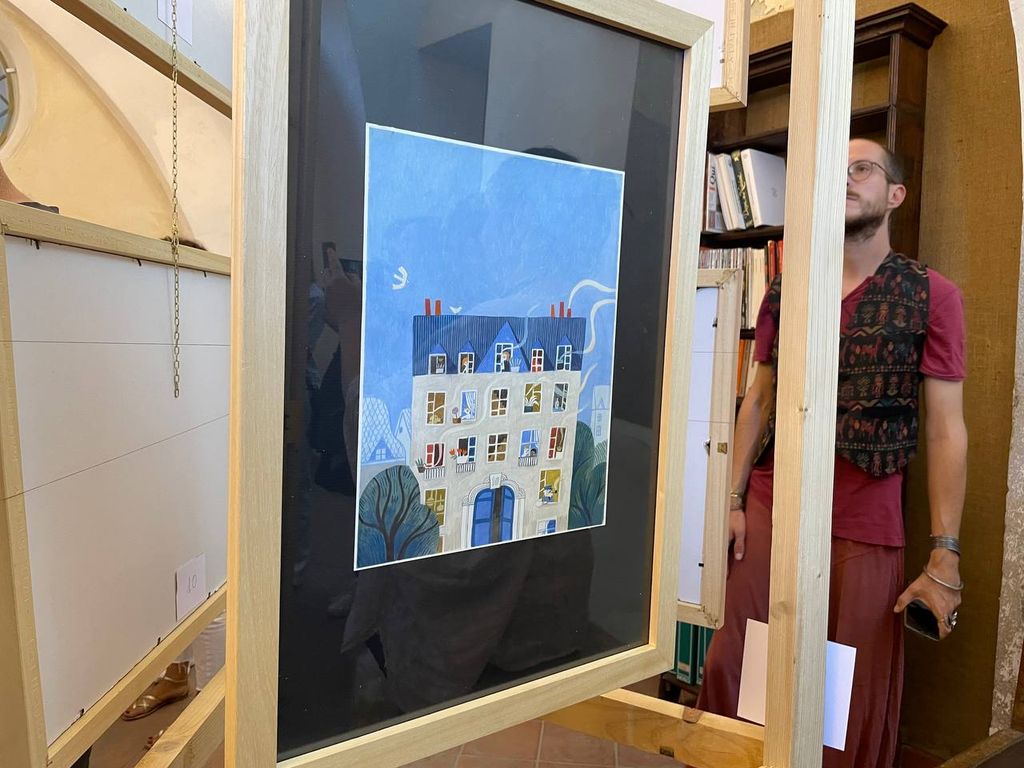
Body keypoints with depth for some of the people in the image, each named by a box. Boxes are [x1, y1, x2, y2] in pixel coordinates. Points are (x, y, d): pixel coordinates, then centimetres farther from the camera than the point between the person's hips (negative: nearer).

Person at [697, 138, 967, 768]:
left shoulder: (932, 296, 0)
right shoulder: (783, 291, 8)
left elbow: (945, 430, -4)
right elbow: (759, 399, 10)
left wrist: (946, 556, -8)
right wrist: (734, 498, 3)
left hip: (866, 526, -2)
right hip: (769, 507, 2)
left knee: (855, 699, 8)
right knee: (733, 668, 8)